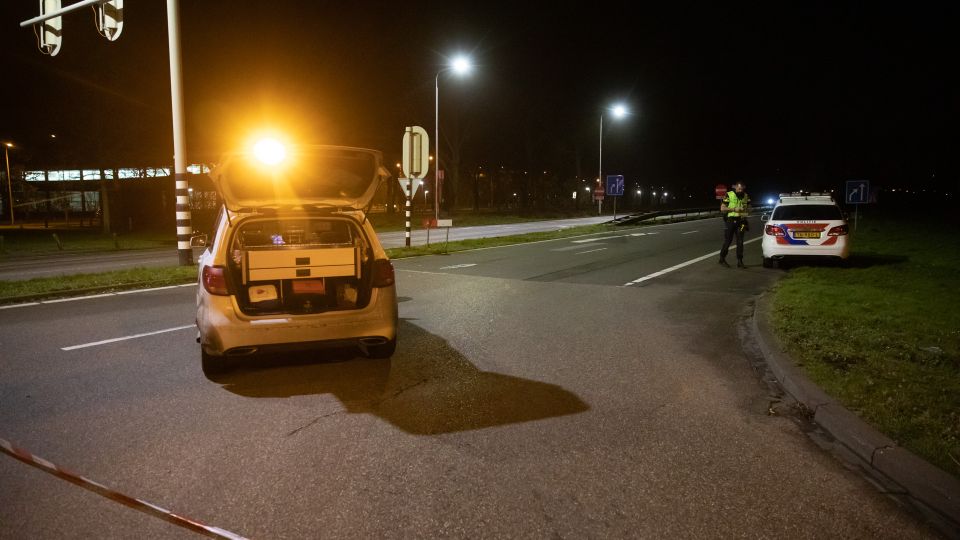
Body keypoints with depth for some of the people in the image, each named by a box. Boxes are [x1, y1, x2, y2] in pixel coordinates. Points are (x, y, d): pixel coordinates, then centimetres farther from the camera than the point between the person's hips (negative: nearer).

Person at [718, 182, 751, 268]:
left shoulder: (746, 196, 8)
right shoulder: (729, 195, -6)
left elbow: (749, 208, 16)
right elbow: (722, 208, -8)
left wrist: (745, 209, -8)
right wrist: (734, 209, -18)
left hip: (740, 221, 4)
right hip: (730, 221, -4)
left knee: (740, 242, 2)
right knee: (727, 241, 0)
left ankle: (740, 262, 7)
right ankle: (722, 259, 15)